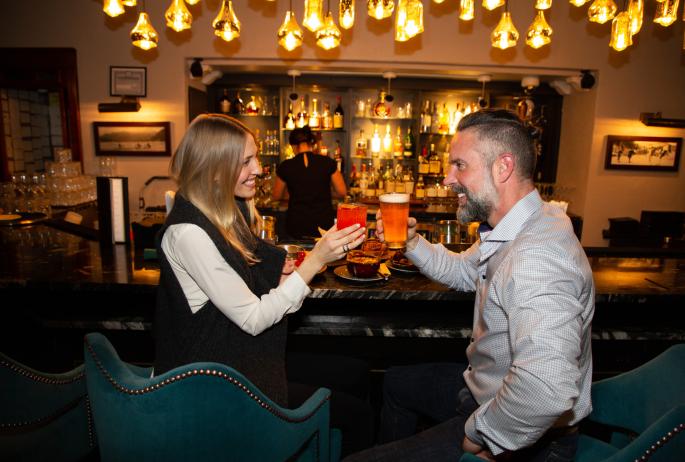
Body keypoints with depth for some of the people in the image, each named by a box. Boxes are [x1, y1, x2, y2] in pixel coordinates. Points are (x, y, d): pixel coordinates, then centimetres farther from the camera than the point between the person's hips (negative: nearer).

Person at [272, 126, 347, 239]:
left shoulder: (286, 166, -5)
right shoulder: (328, 163, -5)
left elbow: (276, 196, 8)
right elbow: (341, 192, 1)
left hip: (297, 226, 0)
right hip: (324, 224, 0)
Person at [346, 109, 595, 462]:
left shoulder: (536, 259, -35)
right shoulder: (508, 233, 0)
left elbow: (546, 389, -47)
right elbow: (462, 271, 18)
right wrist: (412, 242, 2)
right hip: (484, 387, 10)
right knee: (395, 382, 29)